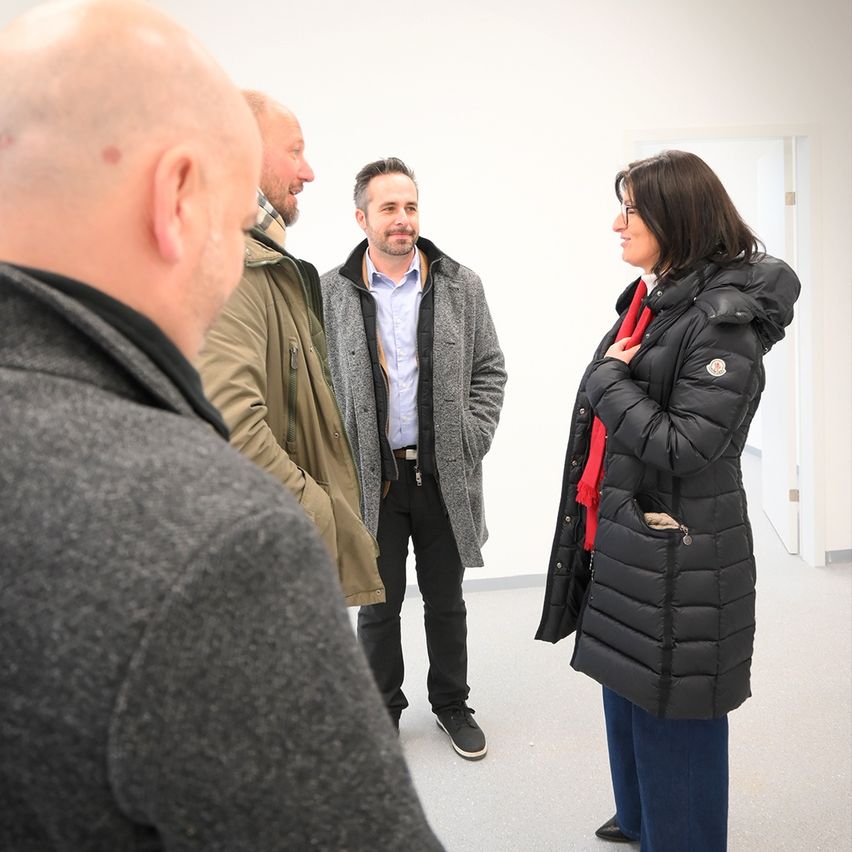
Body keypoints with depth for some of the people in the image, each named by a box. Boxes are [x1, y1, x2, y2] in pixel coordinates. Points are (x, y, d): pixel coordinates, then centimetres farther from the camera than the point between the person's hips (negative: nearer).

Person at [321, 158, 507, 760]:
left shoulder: (462, 286, 1)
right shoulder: (332, 292, -3)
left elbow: (490, 369, 6)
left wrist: (472, 441, -4)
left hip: (444, 473, 1)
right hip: (371, 477, -1)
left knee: (446, 601, 15)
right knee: (379, 605, 12)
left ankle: (451, 703, 35)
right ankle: (382, 708, 32)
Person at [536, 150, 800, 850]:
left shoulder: (725, 318, -19)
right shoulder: (648, 299, 8)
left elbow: (686, 446, -24)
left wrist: (609, 382, -16)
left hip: (677, 556, -9)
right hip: (620, 538, 9)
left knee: (670, 713, 6)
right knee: (626, 689, 23)